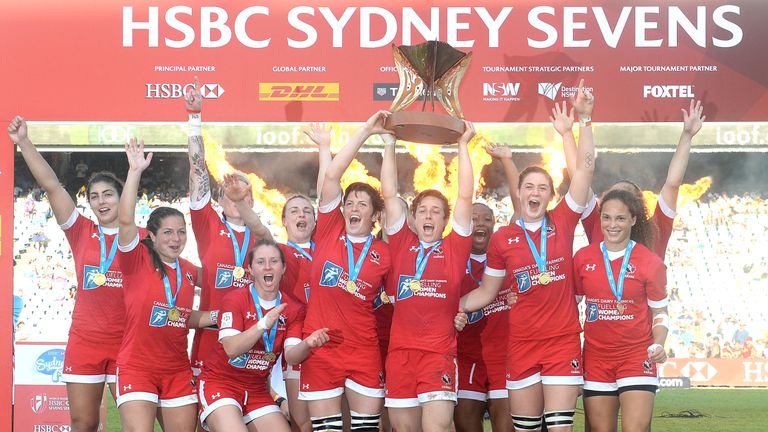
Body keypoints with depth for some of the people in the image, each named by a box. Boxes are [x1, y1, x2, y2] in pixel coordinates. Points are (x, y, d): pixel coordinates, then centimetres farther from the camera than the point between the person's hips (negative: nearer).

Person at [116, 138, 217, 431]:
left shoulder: (190, 271, 9)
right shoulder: (137, 260, -6)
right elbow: (126, 220, -23)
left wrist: (214, 316, 4)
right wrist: (135, 171, -25)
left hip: (178, 371, 5)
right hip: (137, 368, -5)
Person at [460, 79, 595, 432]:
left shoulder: (563, 222, 1)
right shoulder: (502, 239, 4)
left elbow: (585, 168, -5)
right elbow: (486, 292, 11)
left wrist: (584, 118, -11)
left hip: (563, 340, -1)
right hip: (522, 343, 1)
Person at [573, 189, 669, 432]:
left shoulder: (650, 262, -4)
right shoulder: (583, 258, 3)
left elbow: (659, 312, 4)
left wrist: (659, 344, -14)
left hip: (637, 357, -3)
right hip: (596, 356, 3)